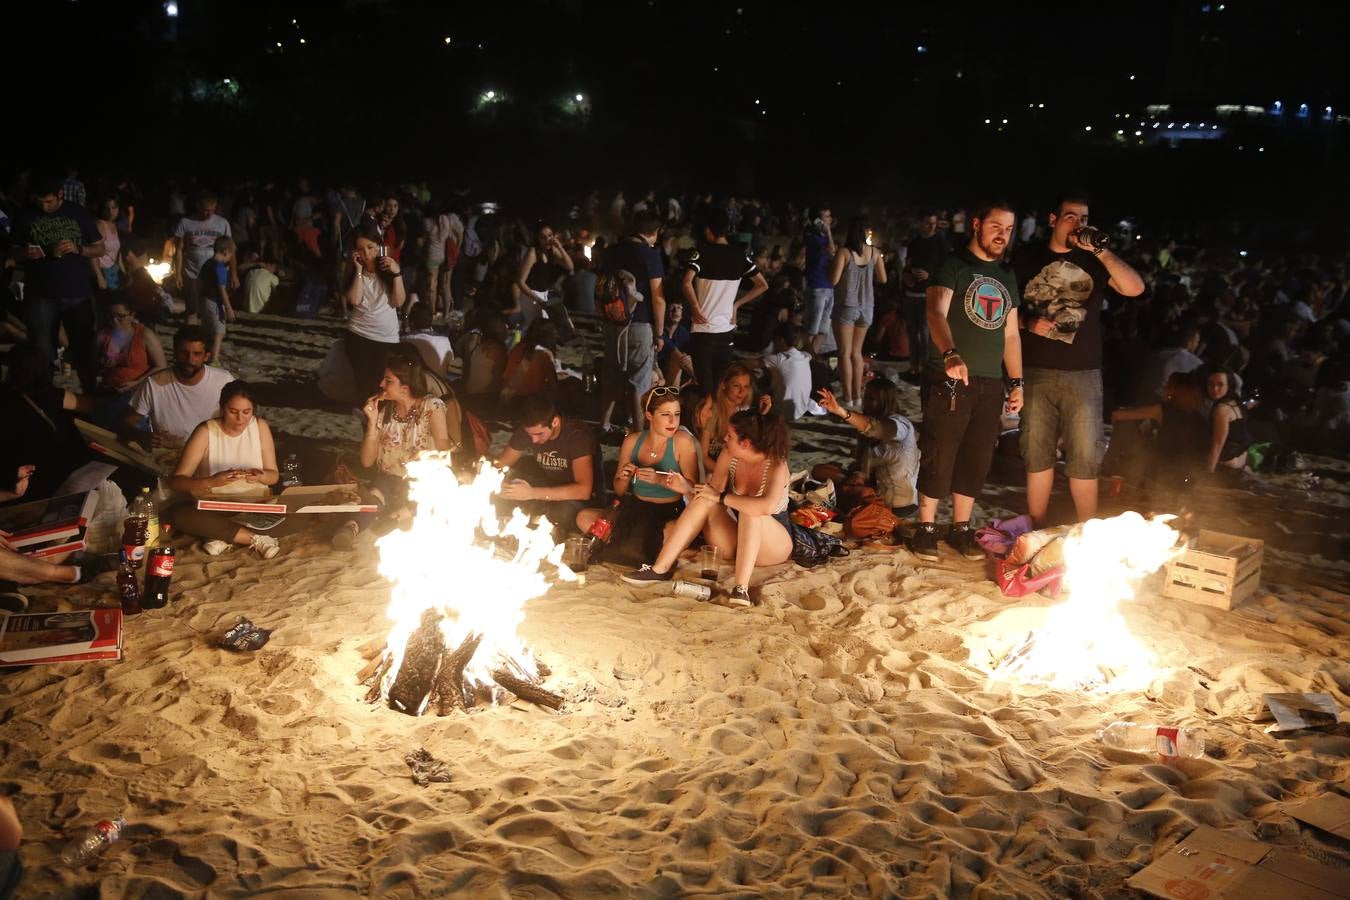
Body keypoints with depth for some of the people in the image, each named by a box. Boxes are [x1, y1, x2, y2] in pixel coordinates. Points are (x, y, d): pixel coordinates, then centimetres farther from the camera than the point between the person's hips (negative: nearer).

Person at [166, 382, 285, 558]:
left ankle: (224, 537, -22)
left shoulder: (260, 426, -5)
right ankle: (256, 539, -30)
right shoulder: (205, 432, -11)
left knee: (293, 518, -26)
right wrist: (212, 481, -33)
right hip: (212, 507, -1)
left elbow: (274, 475, 1)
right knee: (176, 514, -32)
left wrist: (260, 476, -23)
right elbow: (176, 481, -15)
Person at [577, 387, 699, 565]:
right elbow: (619, 491, 10)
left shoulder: (682, 441, -10)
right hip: (634, 509, 3)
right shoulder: (632, 441, 2)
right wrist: (624, 478, -14)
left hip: (669, 514, -3)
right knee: (583, 518, -14)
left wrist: (661, 480, -27)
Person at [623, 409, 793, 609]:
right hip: (735, 544, 5)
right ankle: (660, 568, -24)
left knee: (750, 511, -34)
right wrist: (687, 489, -19)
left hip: (773, 545, -5)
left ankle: (741, 587, -41)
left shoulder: (776, 465, -22)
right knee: (704, 501, -20)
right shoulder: (729, 457, -6)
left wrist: (721, 497, -33)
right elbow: (710, 496, 0)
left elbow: (767, 506, -41)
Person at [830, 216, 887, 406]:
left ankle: (847, 397, 2)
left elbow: (833, 280, -14)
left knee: (845, 353, 3)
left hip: (847, 307, -4)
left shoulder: (844, 252, -12)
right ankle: (857, 395, 19)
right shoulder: (874, 252, 0)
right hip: (866, 307, 4)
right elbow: (882, 279, 8)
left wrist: (833, 266, 5)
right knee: (856, 352, 17)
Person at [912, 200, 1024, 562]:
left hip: (990, 384, 6)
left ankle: (961, 528, 19)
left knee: (977, 460, 9)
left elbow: (1011, 334, 21)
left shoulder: (1007, 277, 16)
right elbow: (936, 313, -22)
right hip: (950, 380, -6)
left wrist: (1017, 382, 14)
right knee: (939, 456, -2)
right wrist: (950, 354, -40)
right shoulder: (952, 266, -4)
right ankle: (926, 528, 9)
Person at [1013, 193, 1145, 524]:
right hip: (1035, 373, 0)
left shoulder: (1094, 260, 8)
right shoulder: (1028, 258, 8)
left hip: (1083, 374, 0)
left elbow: (1135, 288, -7)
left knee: (1084, 457, 0)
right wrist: (1027, 322, -10)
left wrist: (1099, 249, -13)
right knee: (1037, 454, 6)